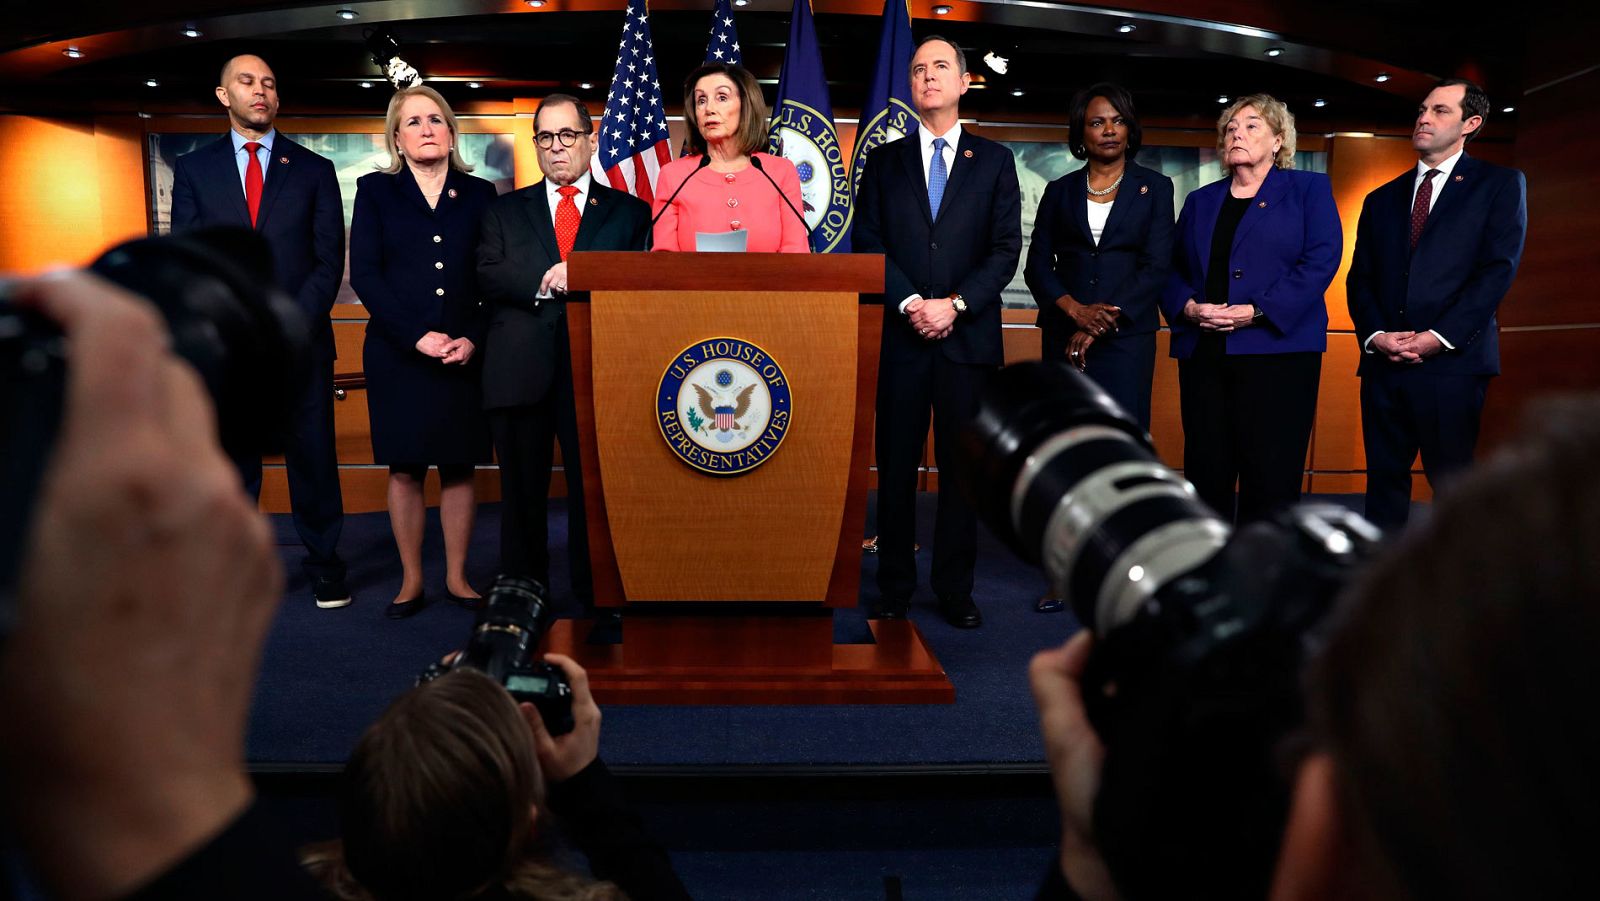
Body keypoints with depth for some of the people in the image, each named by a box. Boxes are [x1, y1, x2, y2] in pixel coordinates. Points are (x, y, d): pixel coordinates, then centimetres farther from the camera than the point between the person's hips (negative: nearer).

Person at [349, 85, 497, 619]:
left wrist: (474, 338, -10)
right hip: (398, 353, -1)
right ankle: (411, 580, 14)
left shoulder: (479, 194, 10)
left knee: (460, 468, 4)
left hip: (464, 354, 1)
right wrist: (417, 335, -13)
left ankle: (457, 577, 15)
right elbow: (365, 274, -2)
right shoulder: (376, 191, 7)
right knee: (404, 469, 3)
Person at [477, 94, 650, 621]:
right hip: (521, 369, 2)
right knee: (522, 493, 7)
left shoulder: (629, 212, 12)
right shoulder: (505, 211, 17)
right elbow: (488, 276, 2)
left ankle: (595, 601, 11)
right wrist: (544, 282, -13)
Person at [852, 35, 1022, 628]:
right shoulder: (885, 161, 12)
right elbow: (868, 244, 3)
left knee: (962, 467, 3)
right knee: (896, 467, 3)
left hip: (968, 336, 0)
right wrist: (911, 304, -11)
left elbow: (1006, 248, 3)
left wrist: (955, 304, -10)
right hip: (900, 336, 1)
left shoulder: (994, 160, 11)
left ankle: (955, 589, 13)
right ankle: (894, 590, 13)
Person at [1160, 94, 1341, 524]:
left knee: (1271, 474, -5)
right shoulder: (1200, 201, 21)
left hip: (1277, 348, -4)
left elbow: (1321, 260, -5)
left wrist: (1258, 312, -15)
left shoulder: (1308, 189, 9)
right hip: (1203, 353, 4)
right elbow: (1172, 269, 16)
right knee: (1205, 472, 3)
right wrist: (1188, 307, -6)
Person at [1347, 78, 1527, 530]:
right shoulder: (1382, 199, 20)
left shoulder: (1500, 184, 8)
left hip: (1452, 361, -4)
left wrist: (1438, 337, -13)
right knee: (1384, 478, 6)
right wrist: (1375, 335, -6)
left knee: (1452, 484, -3)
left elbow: (1498, 269, -4)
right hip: (1382, 362, 4)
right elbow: (1360, 280, 13)